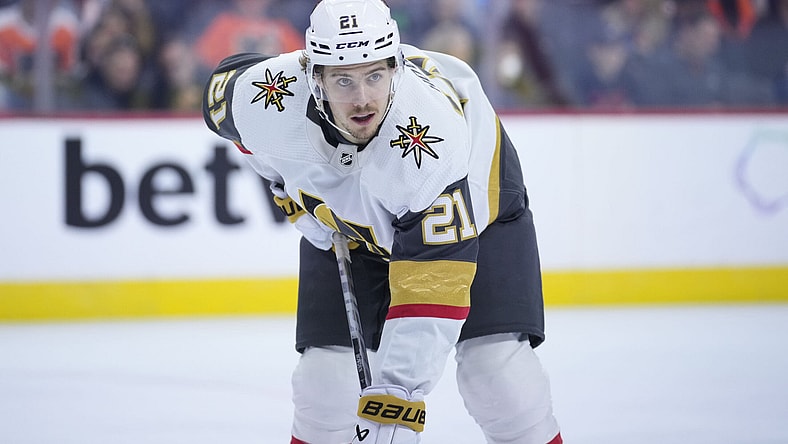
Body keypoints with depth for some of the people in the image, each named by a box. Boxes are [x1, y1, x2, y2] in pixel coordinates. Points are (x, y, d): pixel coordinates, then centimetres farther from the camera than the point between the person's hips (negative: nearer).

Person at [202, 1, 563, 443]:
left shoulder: (431, 130, -43)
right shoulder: (265, 98, -33)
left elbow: (433, 281, -44)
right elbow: (228, 77, -5)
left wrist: (398, 394, -48)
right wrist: (290, 186, -3)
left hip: (473, 200, -3)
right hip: (343, 228, 3)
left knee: (497, 367, -18)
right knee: (326, 378, -7)